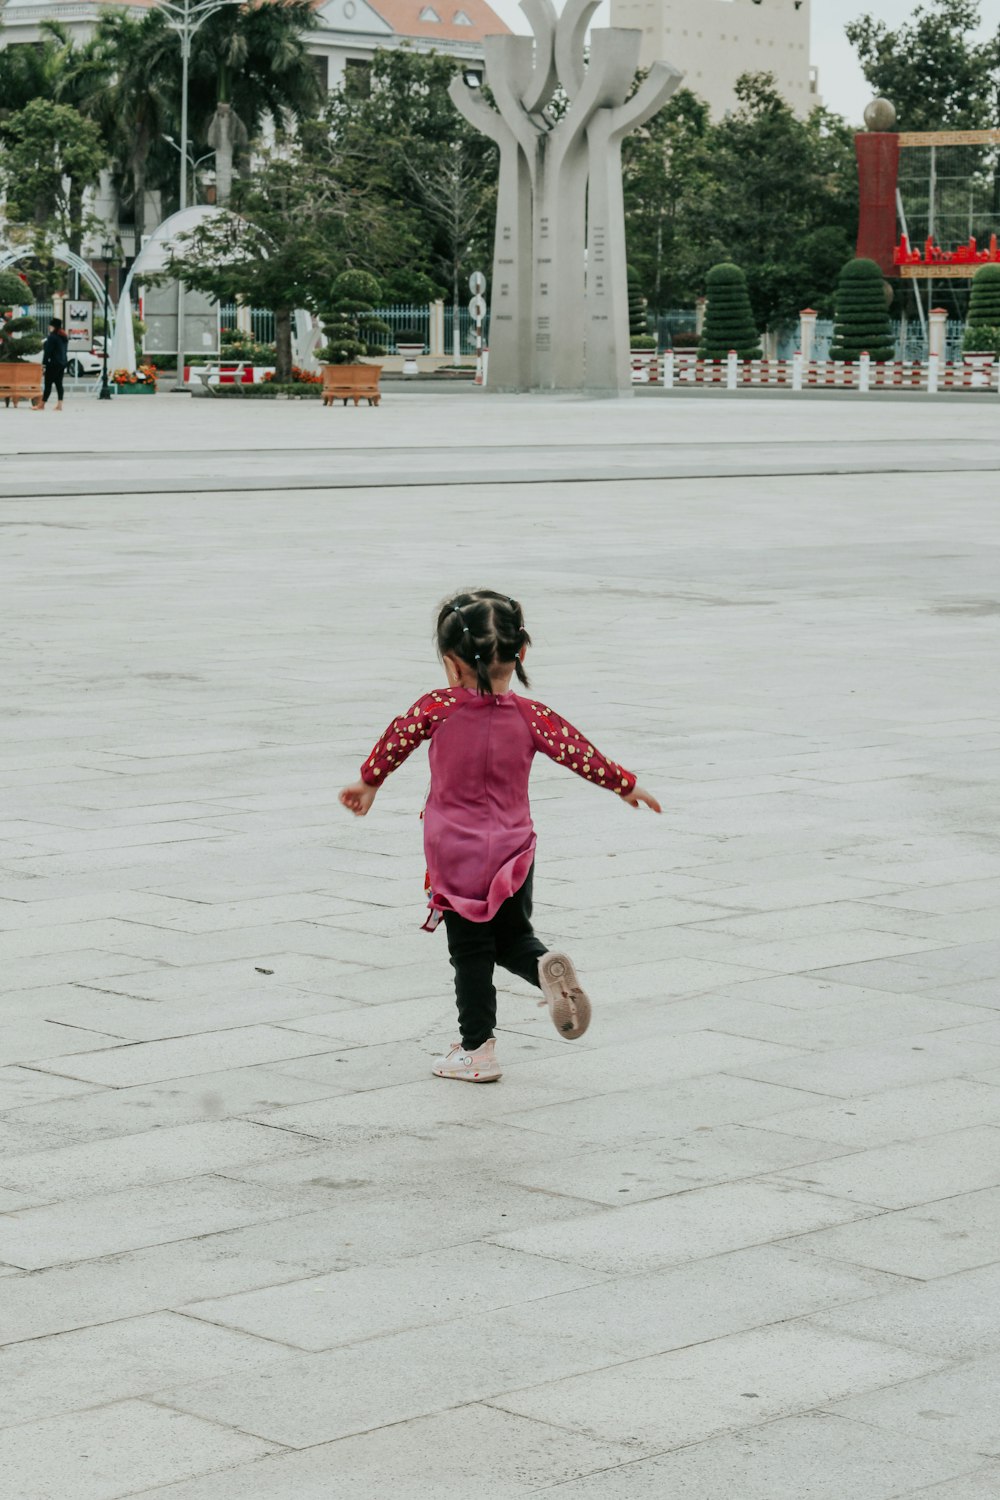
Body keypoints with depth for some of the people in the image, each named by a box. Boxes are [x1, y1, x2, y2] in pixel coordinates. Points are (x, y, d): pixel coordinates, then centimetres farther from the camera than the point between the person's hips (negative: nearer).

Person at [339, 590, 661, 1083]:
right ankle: (545, 967, -13)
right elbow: (578, 752, 1)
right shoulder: (530, 716, -5)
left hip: (455, 858, -2)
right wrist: (626, 786, 17)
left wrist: (369, 782, 23)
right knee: (512, 936, 20)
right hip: (512, 854, 2)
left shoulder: (438, 708, -8)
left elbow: (396, 740, 5)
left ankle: (477, 1050, 11)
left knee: (470, 953, 6)